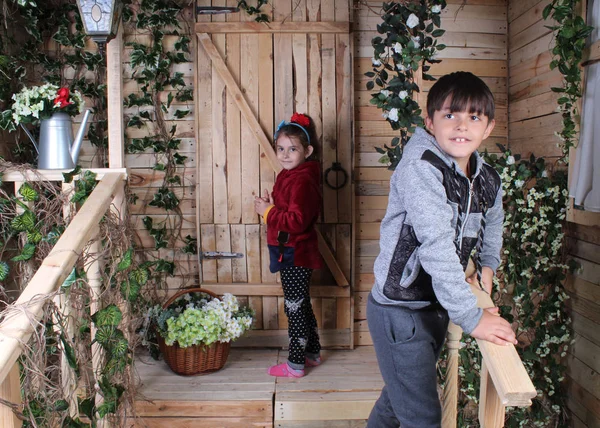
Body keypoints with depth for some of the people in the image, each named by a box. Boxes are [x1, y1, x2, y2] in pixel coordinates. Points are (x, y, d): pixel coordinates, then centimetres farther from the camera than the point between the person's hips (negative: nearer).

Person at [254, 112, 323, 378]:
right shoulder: (288, 176, 11)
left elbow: (297, 220, -29)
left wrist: (268, 212, -20)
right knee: (302, 306, 20)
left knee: (295, 308, 0)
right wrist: (269, 206, 0)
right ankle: (312, 353, 34)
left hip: (295, 256, -11)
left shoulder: (302, 181, -21)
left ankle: (296, 365, 11)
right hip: (291, 253, 11)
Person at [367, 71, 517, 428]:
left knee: (403, 392, 25)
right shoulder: (420, 169, -22)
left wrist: (488, 264, 18)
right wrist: (471, 317, -28)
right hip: (399, 310, -7)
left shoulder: (488, 181, 1)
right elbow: (437, 248, -29)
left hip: (437, 308, 7)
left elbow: (493, 221, 27)